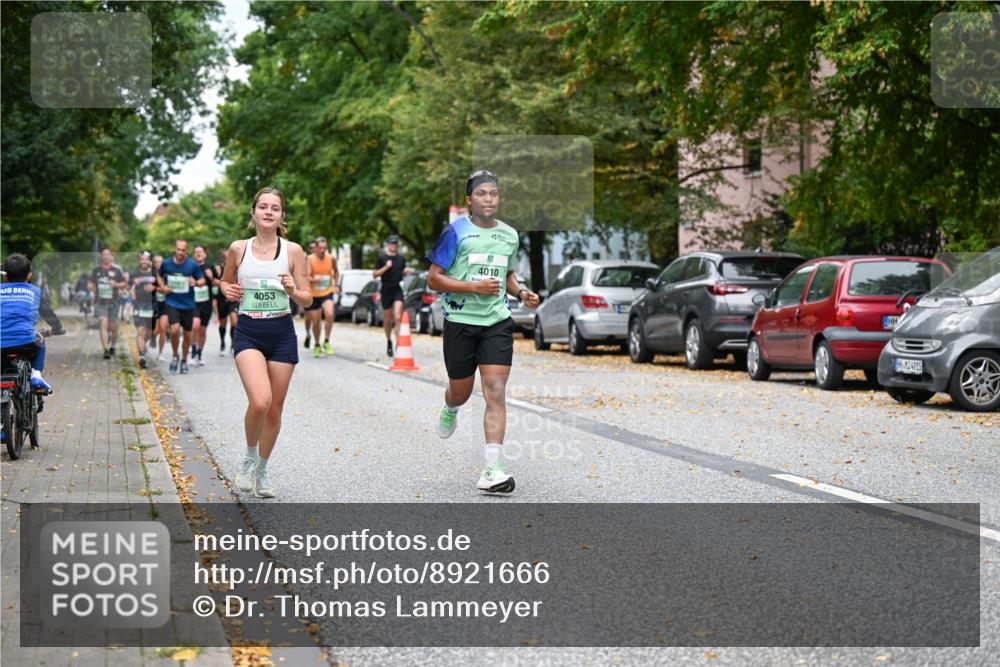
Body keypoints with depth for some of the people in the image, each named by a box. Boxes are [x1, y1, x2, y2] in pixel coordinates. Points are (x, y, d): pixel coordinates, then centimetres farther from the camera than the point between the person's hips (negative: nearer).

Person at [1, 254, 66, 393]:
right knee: (39, 340, 32)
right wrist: (58, 329, 57)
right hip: (25, 343, 0)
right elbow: (49, 314, 37)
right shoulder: (35, 291, 20)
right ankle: (36, 375, 13)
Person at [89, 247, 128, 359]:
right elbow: (91, 284, 20)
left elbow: (125, 284, 6)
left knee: (113, 328, 8)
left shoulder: (117, 269, 0)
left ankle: (112, 347, 34)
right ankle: (105, 350, -17)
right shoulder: (96, 269, 7)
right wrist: (91, 286, -3)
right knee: (103, 324, -16)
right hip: (100, 302, 0)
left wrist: (116, 284, -13)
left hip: (113, 302, 0)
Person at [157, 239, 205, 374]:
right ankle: (175, 356, 6)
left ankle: (184, 360, 30)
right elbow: (160, 276, 17)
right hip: (172, 303, -1)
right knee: (174, 330, -20)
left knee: (187, 334, 8)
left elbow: (202, 280, 4)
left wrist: (196, 283, -18)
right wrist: (162, 287, -1)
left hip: (188, 304, 1)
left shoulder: (192, 265, -6)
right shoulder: (166, 264, -2)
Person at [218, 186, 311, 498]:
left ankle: (261, 471, 28)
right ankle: (249, 457, 4)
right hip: (248, 333, -1)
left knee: (274, 410, 7)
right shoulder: (238, 249, 2)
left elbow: (307, 300, 2)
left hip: (282, 334, 1)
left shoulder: (293, 251, 0)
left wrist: (292, 291, -18)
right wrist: (228, 290, -3)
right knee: (260, 401, -23)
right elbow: (226, 281, 19)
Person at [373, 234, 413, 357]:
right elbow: (375, 274, -4)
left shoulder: (401, 258, 11)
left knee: (398, 317, -16)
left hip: (397, 290, 2)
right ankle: (389, 341, 29)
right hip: (386, 291, -2)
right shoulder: (382, 258, -1)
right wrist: (386, 267, -18)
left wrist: (407, 272, 3)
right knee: (387, 319, 8)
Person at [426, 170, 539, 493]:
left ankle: (492, 470, -15)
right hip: (461, 320, -2)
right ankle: (450, 409, 52)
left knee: (496, 393, -11)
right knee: (461, 391, 11)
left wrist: (521, 292, 6)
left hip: (497, 321, 3)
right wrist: (475, 287, -18)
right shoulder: (456, 231, -6)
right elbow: (434, 278, -8)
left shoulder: (510, 235, 10)